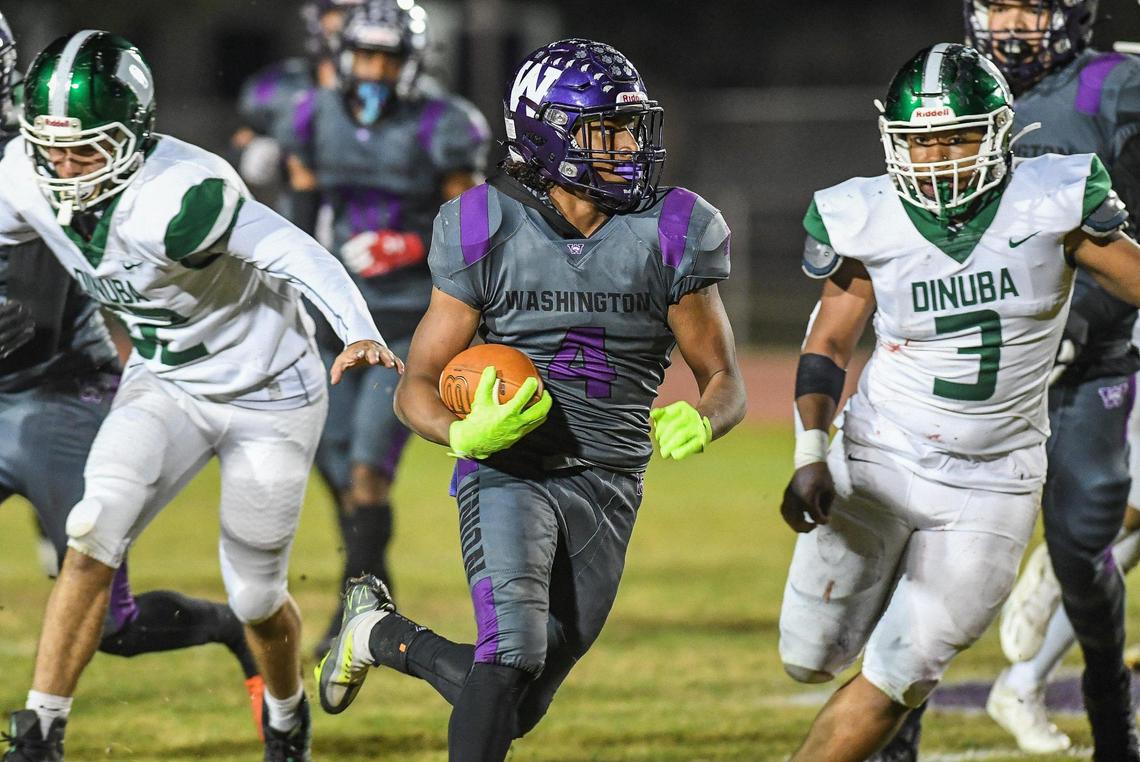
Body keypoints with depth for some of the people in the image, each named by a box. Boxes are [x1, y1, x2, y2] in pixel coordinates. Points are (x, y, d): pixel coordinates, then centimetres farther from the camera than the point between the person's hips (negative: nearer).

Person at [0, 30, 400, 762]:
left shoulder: (176, 197, -35)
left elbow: (298, 255, -38)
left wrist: (360, 333, -54)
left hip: (268, 393, -5)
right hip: (166, 386, 5)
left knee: (255, 597, 8)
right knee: (94, 535, -19)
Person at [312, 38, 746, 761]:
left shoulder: (668, 236, -3)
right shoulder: (489, 233, -6)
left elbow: (725, 382, 3)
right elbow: (417, 388, 0)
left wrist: (699, 421, -21)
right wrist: (464, 433, -23)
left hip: (608, 486, 3)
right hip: (509, 472, -3)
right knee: (515, 648, -27)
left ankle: (384, 634, 33)